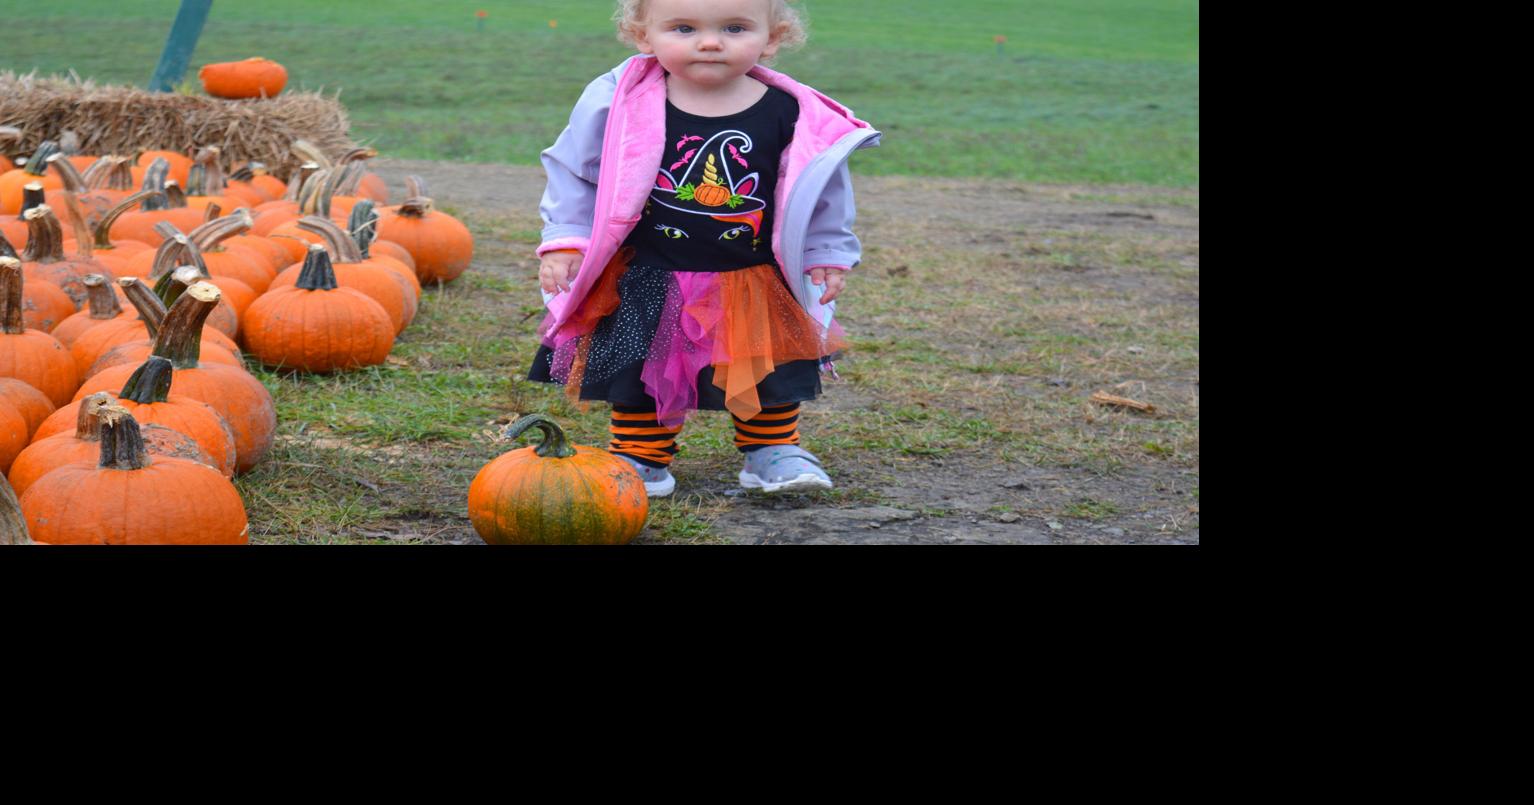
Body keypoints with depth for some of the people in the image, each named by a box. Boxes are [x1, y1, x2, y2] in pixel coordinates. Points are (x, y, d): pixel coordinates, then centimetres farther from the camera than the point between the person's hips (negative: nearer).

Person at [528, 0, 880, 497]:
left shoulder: (791, 114, -10)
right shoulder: (618, 102, -12)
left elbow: (821, 188, 4)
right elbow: (575, 171, -2)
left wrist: (827, 253, 7)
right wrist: (564, 239, -5)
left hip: (755, 287, 1)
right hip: (645, 284, 0)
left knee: (768, 372, 10)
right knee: (639, 371, 9)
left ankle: (772, 450, 31)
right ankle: (640, 458, 26)